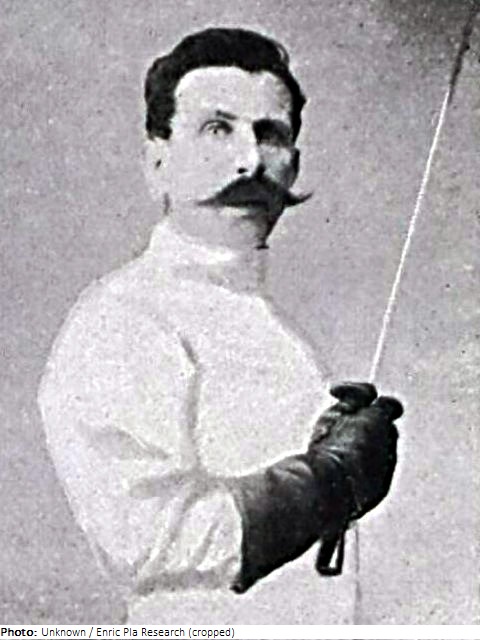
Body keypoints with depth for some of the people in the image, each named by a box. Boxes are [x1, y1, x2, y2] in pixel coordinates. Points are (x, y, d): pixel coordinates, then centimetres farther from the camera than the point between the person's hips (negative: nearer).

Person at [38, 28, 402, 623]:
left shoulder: (264, 317, 8)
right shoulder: (119, 322, -14)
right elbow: (145, 541, -23)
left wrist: (363, 441, -6)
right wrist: (337, 472, -17)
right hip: (216, 626, -6)